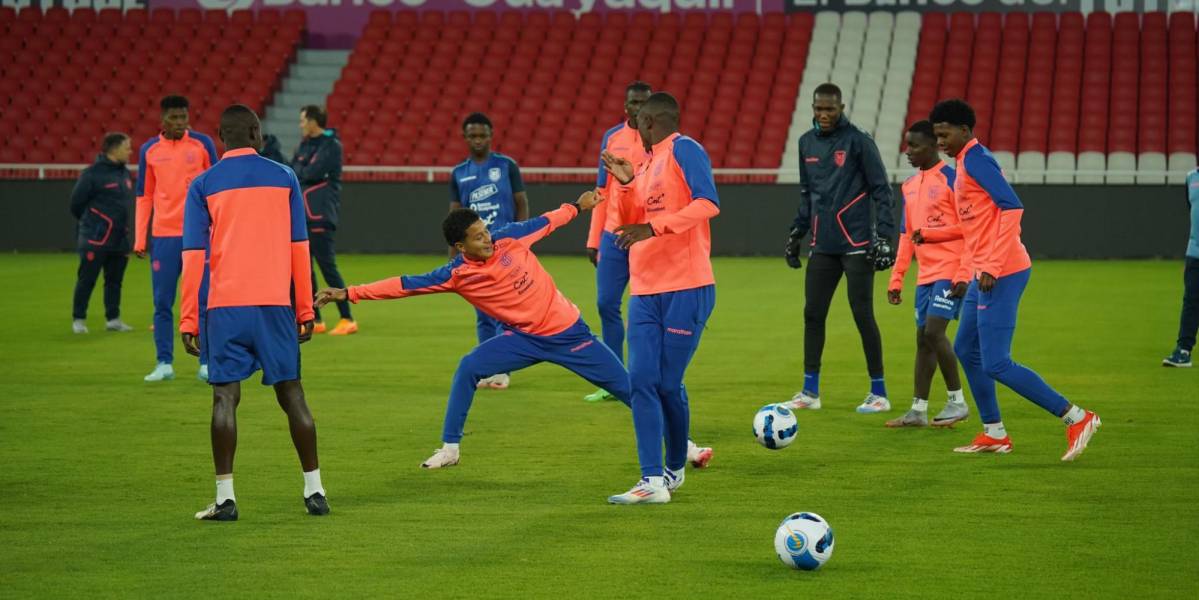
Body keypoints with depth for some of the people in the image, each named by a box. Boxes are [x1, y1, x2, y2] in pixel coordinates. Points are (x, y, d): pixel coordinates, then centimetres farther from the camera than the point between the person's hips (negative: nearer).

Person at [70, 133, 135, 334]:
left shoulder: (125, 174, 11)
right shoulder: (93, 173, -11)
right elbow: (76, 202, -5)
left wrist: (121, 224, 12)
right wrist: (89, 222, 8)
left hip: (120, 239, 7)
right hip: (96, 238, -7)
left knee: (115, 280, 9)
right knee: (86, 279, -2)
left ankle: (113, 319, 16)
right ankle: (79, 319, 6)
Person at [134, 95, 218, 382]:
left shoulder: (202, 144, 2)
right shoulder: (150, 150, 6)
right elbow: (144, 197, 10)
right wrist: (140, 239, 5)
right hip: (163, 236, 1)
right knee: (162, 303, 2)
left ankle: (206, 363, 4)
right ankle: (164, 363, 9)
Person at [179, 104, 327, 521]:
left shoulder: (203, 185, 2)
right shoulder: (284, 178, 6)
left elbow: (193, 255, -2)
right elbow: (299, 248, 7)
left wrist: (188, 321, 1)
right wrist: (306, 310, 12)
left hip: (225, 306, -1)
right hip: (275, 304, 1)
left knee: (225, 396, 1)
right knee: (291, 393, 9)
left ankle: (225, 498, -4)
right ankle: (314, 491, 13)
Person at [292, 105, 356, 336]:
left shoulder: (331, 145, -8)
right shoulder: (305, 145, 17)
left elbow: (314, 173, -17)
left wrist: (298, 172, 1)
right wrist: (304, 173, -6)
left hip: (320, 215, -8)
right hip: (302, 213, 8)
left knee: (327, 265, -11)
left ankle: (347, 319, -7)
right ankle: (314, 320, 13)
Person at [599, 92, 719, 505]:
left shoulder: (684, 150, -7)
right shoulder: (648, 163, 19)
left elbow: (708, 204, -21)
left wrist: (653, 227, -26)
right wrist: (625, 183, 13)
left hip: (686, 289, -8)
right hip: (645, 289, 8)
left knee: (668, 384, -3)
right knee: (641, 380, -5)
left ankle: (675, 469, 19)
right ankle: (653, 481, -6)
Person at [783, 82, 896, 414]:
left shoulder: (858, 141, -7)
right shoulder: (807, 143, 10)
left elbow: (881, 190, -7)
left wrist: (884, 235, -13)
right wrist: (797, 232, 17)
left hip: (856, 245, -6)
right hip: (822, 246, 6)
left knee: (863, 315, -4)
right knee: (813, 314, 5)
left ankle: (879, 394, 4)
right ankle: (810, 392, 13)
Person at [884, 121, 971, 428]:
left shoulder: (950, 179, -9)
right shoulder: (910, 186, 15)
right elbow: (906, 236, 20)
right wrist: (896, 279, 16)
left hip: (950, 270, -8)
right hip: (926, 274, 8)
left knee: (934, 331, -15)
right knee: (923, 337, 7)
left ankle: (957, 402, -3)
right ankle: (918, 410, 9)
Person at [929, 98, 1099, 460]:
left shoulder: (975, 159, -12)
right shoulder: (965, 164, 18)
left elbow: (1011, 208, -22)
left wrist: (992, 267, -24)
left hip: (1001, 273, -10)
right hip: (985, 273, 10)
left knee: (996, 364, -12)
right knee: (966, 351, 17)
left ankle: (1076, 418, -10)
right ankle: (994, 434, 23)